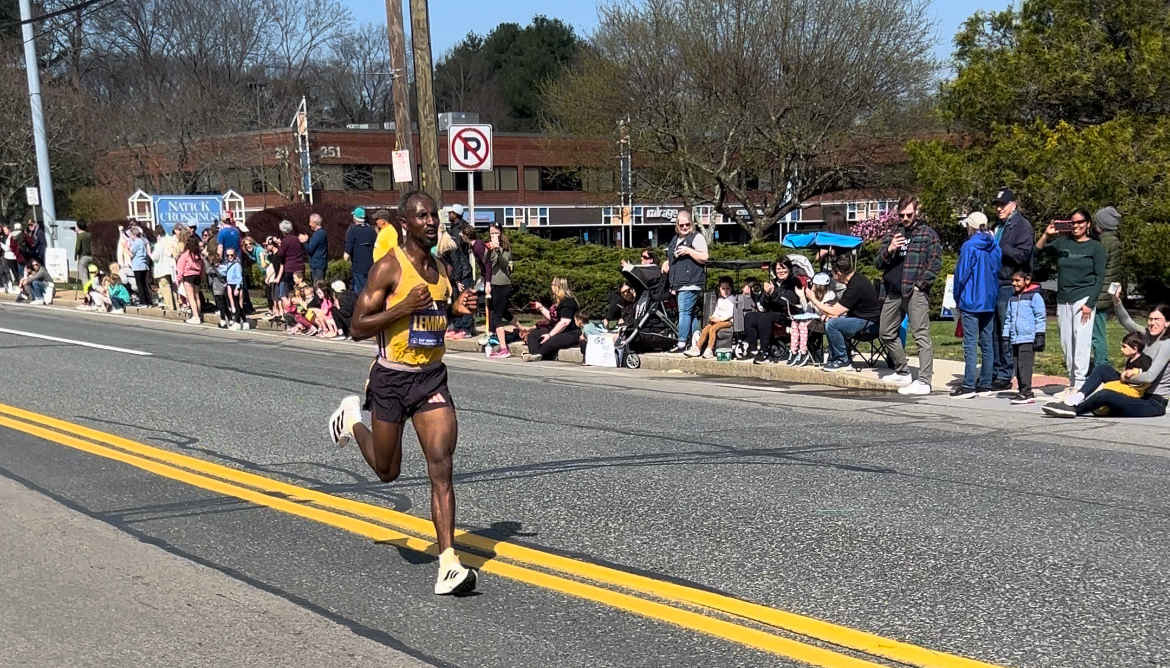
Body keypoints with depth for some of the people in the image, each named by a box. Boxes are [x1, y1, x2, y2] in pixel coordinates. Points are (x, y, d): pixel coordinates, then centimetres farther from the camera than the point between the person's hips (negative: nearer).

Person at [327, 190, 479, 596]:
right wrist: (404, 307, -25)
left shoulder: (441, 269, 8)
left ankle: (448, 566, -11)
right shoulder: (389, 267, -12)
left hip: (432, 379, 4)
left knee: (441, 468, -10)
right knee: (387, 472, 13)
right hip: (391, 379, -4)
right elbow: (357, 328, -14)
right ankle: (353, 419, 44)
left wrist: (456, 310, 2)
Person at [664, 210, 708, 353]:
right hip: (679, 285, 9)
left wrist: (689, 251, -21)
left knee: (684, 312, -12)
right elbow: (672, 257, 35)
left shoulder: (697, 237, -5)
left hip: (691, 284, -9)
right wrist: (667, 263, 15)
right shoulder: (675, 239, 21)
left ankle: (682, 343, -12)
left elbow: (704, 257, -12)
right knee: (692, 313, 12)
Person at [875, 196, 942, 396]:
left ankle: (924, 382, -13)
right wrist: (889, 250, -5)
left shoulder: (928, 234, 2)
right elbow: (879, 263, 15)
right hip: (893, 292, 7)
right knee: (886, 333, 15)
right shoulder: (893, 235, 19)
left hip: (915, 293, -7)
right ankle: (903, 372, 29)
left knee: (921, 335, -10)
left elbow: (935, 263, -5)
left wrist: (920, 284, -11)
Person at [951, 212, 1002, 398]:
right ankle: (985, 383, 15)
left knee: (970, 344, -7)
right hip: (989, 301, 7)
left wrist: (957, 298, 2)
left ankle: (968, 386, -10)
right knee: (987, 344, 11)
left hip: (971, 301, -7)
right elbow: (997, 272, 12)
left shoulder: (969, 246, -11)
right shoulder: (994, 247, 7)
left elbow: (961, 273, -10)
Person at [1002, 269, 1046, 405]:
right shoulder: (1012, 299, 19)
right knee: (1017, 366, 7)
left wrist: (1040, 336, -9)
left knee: (1025, 366, -11)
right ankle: (1021, 391, 12)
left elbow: (1041, 317, -4)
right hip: (1015, 339, 7)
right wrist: (1005, 337, 19)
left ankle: (1026, 393, -11)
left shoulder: (1034, 296, -2)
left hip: (1028, 339, -7)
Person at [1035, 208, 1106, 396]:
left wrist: (1089, 303, -11)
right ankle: (1072, 384, 13)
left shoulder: (1096, 247, 2)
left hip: (1083, 300, -5)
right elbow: (1038, 250, 12)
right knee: (1066, 343, 6)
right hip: (1063, 300, 5)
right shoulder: (1062, 243, 11)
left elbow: (1099, 277, -2)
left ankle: (1080, 385, -12)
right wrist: (1047, 235, -6)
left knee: (1081, 342, -11)